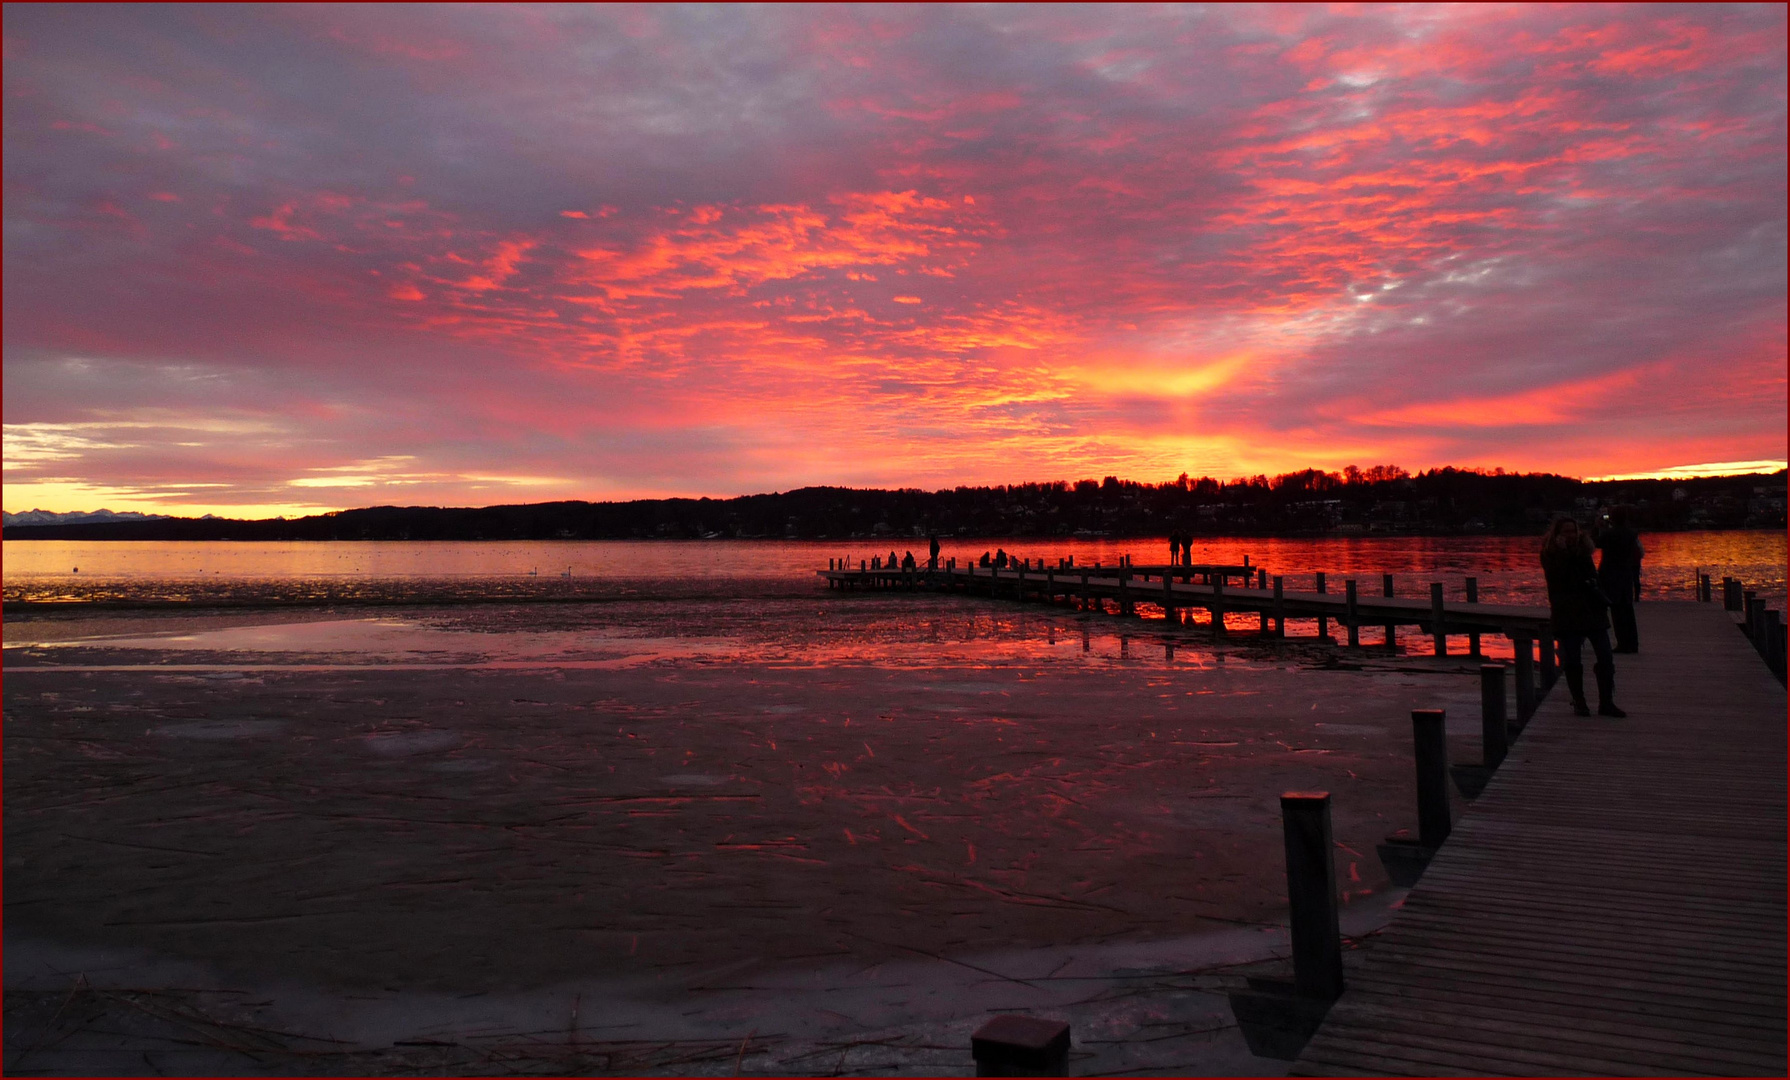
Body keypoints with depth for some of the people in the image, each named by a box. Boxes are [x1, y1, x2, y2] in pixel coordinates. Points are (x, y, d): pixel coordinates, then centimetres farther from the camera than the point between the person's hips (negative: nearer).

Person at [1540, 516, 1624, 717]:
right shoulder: (1549, 555, 1)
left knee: (1605, 658, -3)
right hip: (1567, 613, -4)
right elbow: (1557, 578, -15)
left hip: (1592, 609, 4)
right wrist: (1563, 553, -18)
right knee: (1572, 661, -3)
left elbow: (1592, 576, 5)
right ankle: (1579, 702, 9)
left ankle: (1606, 703, 4)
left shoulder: (1582, 550, 13)